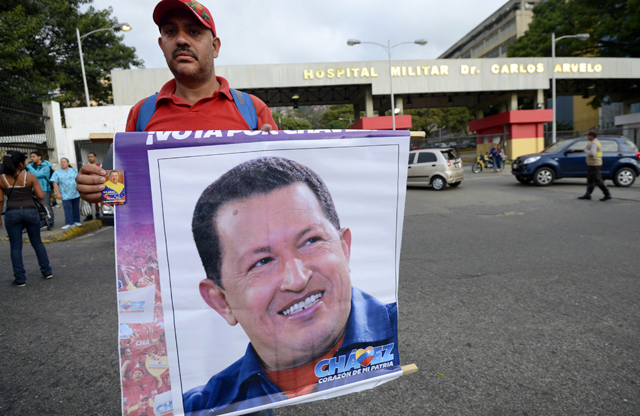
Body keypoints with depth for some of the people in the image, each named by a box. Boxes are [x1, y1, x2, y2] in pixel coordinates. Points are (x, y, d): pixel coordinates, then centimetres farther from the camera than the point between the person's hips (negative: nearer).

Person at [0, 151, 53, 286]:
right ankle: (47, 271, 21)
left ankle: (20, 279, 10)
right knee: (37, 243, 15)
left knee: (16, 247, 8)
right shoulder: (30, 177, -5)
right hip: (30, 212, 0)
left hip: (12, 214, 0)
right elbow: (41, 196, -7)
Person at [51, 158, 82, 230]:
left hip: (76, 194, 3)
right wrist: (58, 193, -11)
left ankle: (76, 221, 16)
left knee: (76, 208, 7)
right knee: (67, 208, -10)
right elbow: (55, 183, -2)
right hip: (65, 195, -3)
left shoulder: (74, 170, 11)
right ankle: (69, 223, -10)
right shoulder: (57, 173, 3)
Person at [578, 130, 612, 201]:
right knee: (590, 180, 12)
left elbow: (592, 153, -29)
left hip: (594, 165, -11)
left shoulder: (594, 143, -17)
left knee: (598, 181, -8)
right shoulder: (597, 142, 16)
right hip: (596, 164, 11)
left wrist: (586, 150, -13)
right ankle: (587, 195, 15)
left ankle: (607, 195, -6)